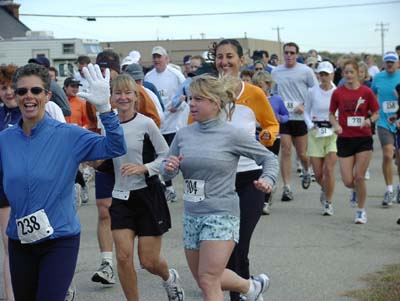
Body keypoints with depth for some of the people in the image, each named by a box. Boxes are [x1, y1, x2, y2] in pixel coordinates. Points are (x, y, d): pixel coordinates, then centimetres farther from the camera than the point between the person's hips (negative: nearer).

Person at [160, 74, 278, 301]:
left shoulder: (233, 135, -10)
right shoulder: (184, 135, 3)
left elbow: (269, 157, 1)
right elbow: (167, 172, 12)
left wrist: (268, 179, -17)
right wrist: (169, 167, -11)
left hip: (221, 215, -6)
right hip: (192, 215, 6)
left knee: (208, 281, -10)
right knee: (204, 279, 17)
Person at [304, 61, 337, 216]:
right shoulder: (312, 92, 2)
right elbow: (306, 112, 11)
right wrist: (310, 125, -6)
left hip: (333, 133, -2)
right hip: (315, 133, 2)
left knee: (329, 169, -12)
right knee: (318, 173, 3)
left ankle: (328, 202, 3)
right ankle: (324, 189, 38)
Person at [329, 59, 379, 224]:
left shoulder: (366, 92, -4)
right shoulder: (338, 93, -1)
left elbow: (376, 114, 3)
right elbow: (331, 114, 8)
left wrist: (369, 120, -18)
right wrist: (336, 125, -12)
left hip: (364, 139, -1)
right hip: (344, 139, 1)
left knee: (359, 177, -4)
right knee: (348, 181, -3)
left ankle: (361, 211, 14)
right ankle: (358, 190, 34)